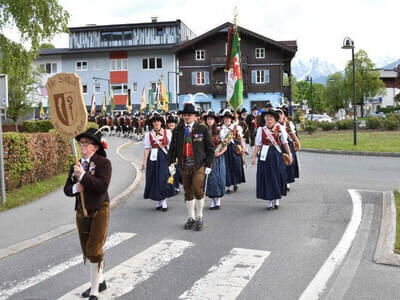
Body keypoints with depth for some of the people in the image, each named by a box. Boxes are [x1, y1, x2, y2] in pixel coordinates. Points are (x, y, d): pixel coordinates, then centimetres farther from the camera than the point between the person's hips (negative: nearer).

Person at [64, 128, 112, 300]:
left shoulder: (103, 162, -11)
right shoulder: (76, 165, 8)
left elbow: (102, 186, -23)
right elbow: (66, 189, 8)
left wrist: (83, 175, -23)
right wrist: (75, 188, -14)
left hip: (99, 210, -7)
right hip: (82, 210, 7)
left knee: (95, 250, -8)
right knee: (87, 251, 16)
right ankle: (99, 282, 35)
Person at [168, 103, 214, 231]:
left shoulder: (202, 129, 0)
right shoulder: (178, 130, 8)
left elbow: (210, 148, 3)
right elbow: (173, 147, 11)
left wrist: (209, 165, -3)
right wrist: (171, 163, 1)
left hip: (199, 165, -3)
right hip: (184, 166, 3)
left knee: (197, 189, -15)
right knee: (188, 192, 9)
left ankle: (199, 218, 2)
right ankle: (191, 218, 23)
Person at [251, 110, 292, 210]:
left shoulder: (279, 129, 0)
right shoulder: (261, 129, 0)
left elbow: (284, 142, 3)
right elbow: (258, 144, 1)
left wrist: (289, 154, 1)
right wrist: (254, 156, -3)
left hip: (276, 155, 0)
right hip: (265, 156, 0)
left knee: (278, 176, 2)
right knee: (267, 177, 2)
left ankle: (276, 199, 17)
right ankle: (270, 201, 12)